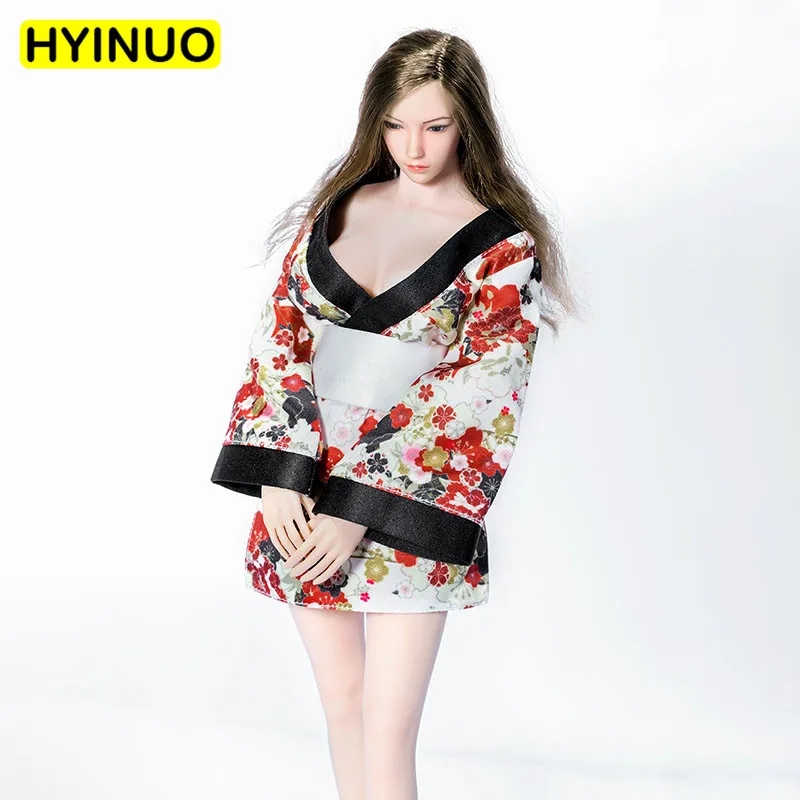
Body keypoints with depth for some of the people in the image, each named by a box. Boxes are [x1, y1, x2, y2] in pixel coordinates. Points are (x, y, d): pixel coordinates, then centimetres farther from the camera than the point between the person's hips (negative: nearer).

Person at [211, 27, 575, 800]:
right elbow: (280, 330, 2)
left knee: (388, 734, -2)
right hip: (304, 490, 4)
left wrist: (360, 512, -16)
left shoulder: (504, 246, -6)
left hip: (409, 507, -4)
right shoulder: (339, 205, 7)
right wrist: (281, 476, -10)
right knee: (339, 697, 17)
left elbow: (475, 397, -12)